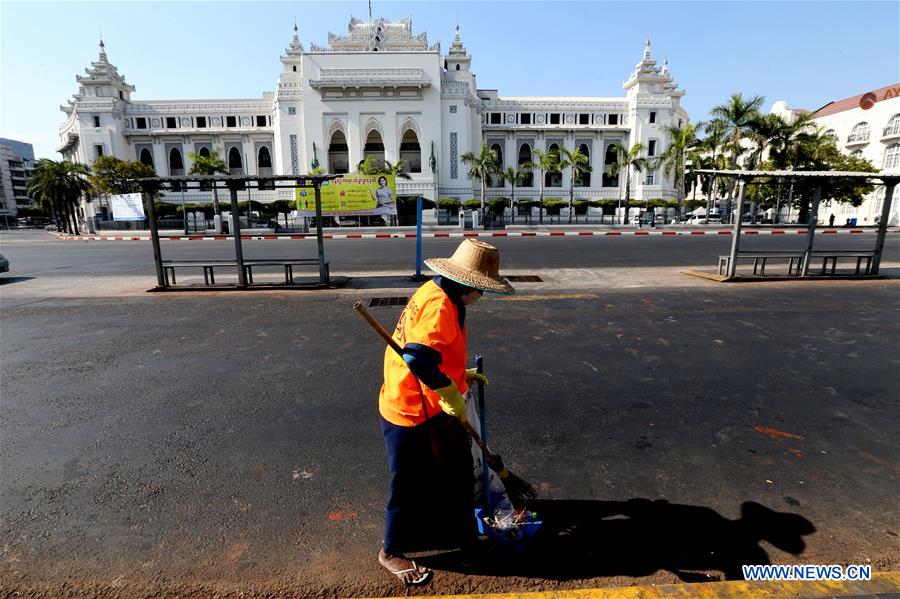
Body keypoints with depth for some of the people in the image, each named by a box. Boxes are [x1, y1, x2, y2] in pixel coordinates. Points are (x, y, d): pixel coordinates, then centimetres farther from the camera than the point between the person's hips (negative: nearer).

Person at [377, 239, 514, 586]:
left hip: (430, 408, 10)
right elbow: (419, 359, -39)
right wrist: (452, 395, -28)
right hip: (413, 413, -10)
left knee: (453, 470, 25)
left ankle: (453, 533, 49)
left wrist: (462, 375, 20)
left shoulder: (437, 293, 5)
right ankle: (391, 552, 35)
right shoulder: (440, 305, -27)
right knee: (410, 485, 10)